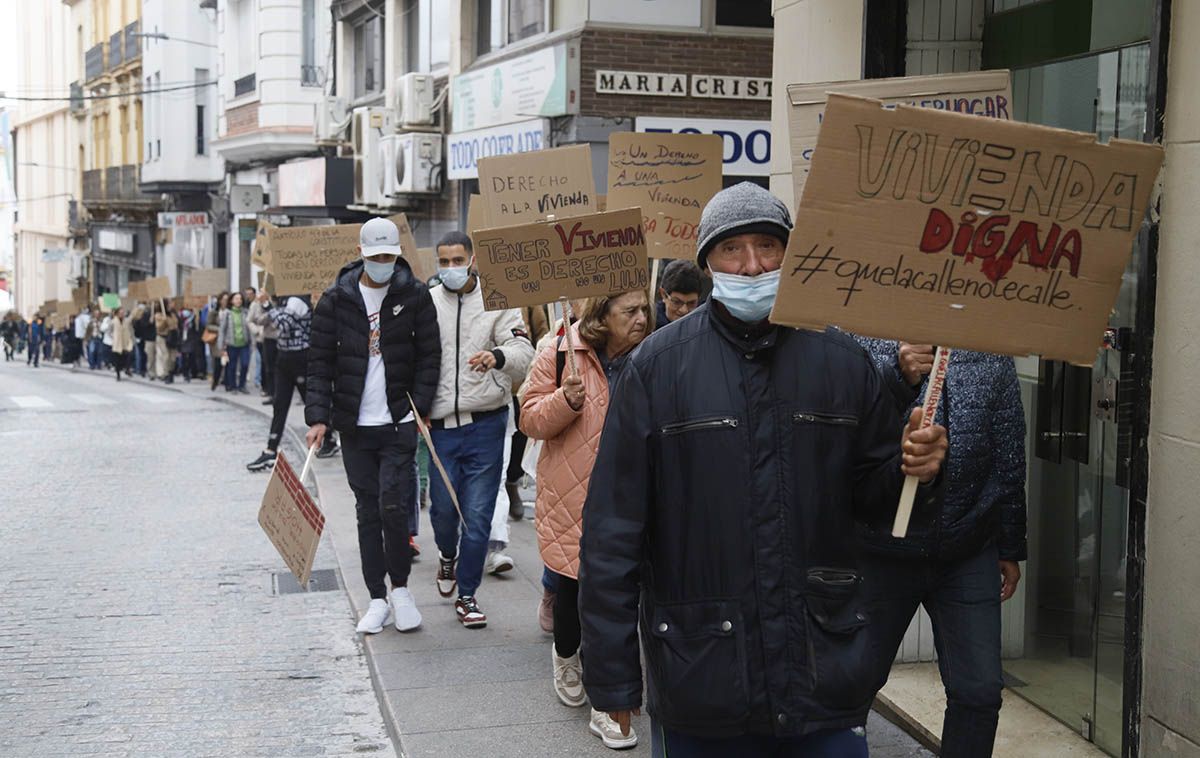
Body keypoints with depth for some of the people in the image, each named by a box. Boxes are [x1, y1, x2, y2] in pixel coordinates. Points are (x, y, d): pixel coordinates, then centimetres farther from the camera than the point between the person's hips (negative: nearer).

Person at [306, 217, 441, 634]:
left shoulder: (414, 295, 1)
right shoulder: (336, 299, 2)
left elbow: (429, 354, 2)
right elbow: (320, 361, 3)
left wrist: (420, 408, -8)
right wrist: (318, 416, -5)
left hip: (398, 424, -2)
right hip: (354, 427, 2)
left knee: (392, 506, -11)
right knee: (368, 513, 7)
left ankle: (400, 588, 10)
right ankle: (378, 599, 17)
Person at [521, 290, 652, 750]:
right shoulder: (559, 358, -5)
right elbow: (531, 420, -4)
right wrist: (566, 400, -21)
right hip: (571, 499, -2)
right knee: (573, 586, 9)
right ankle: (566, 655, 42)